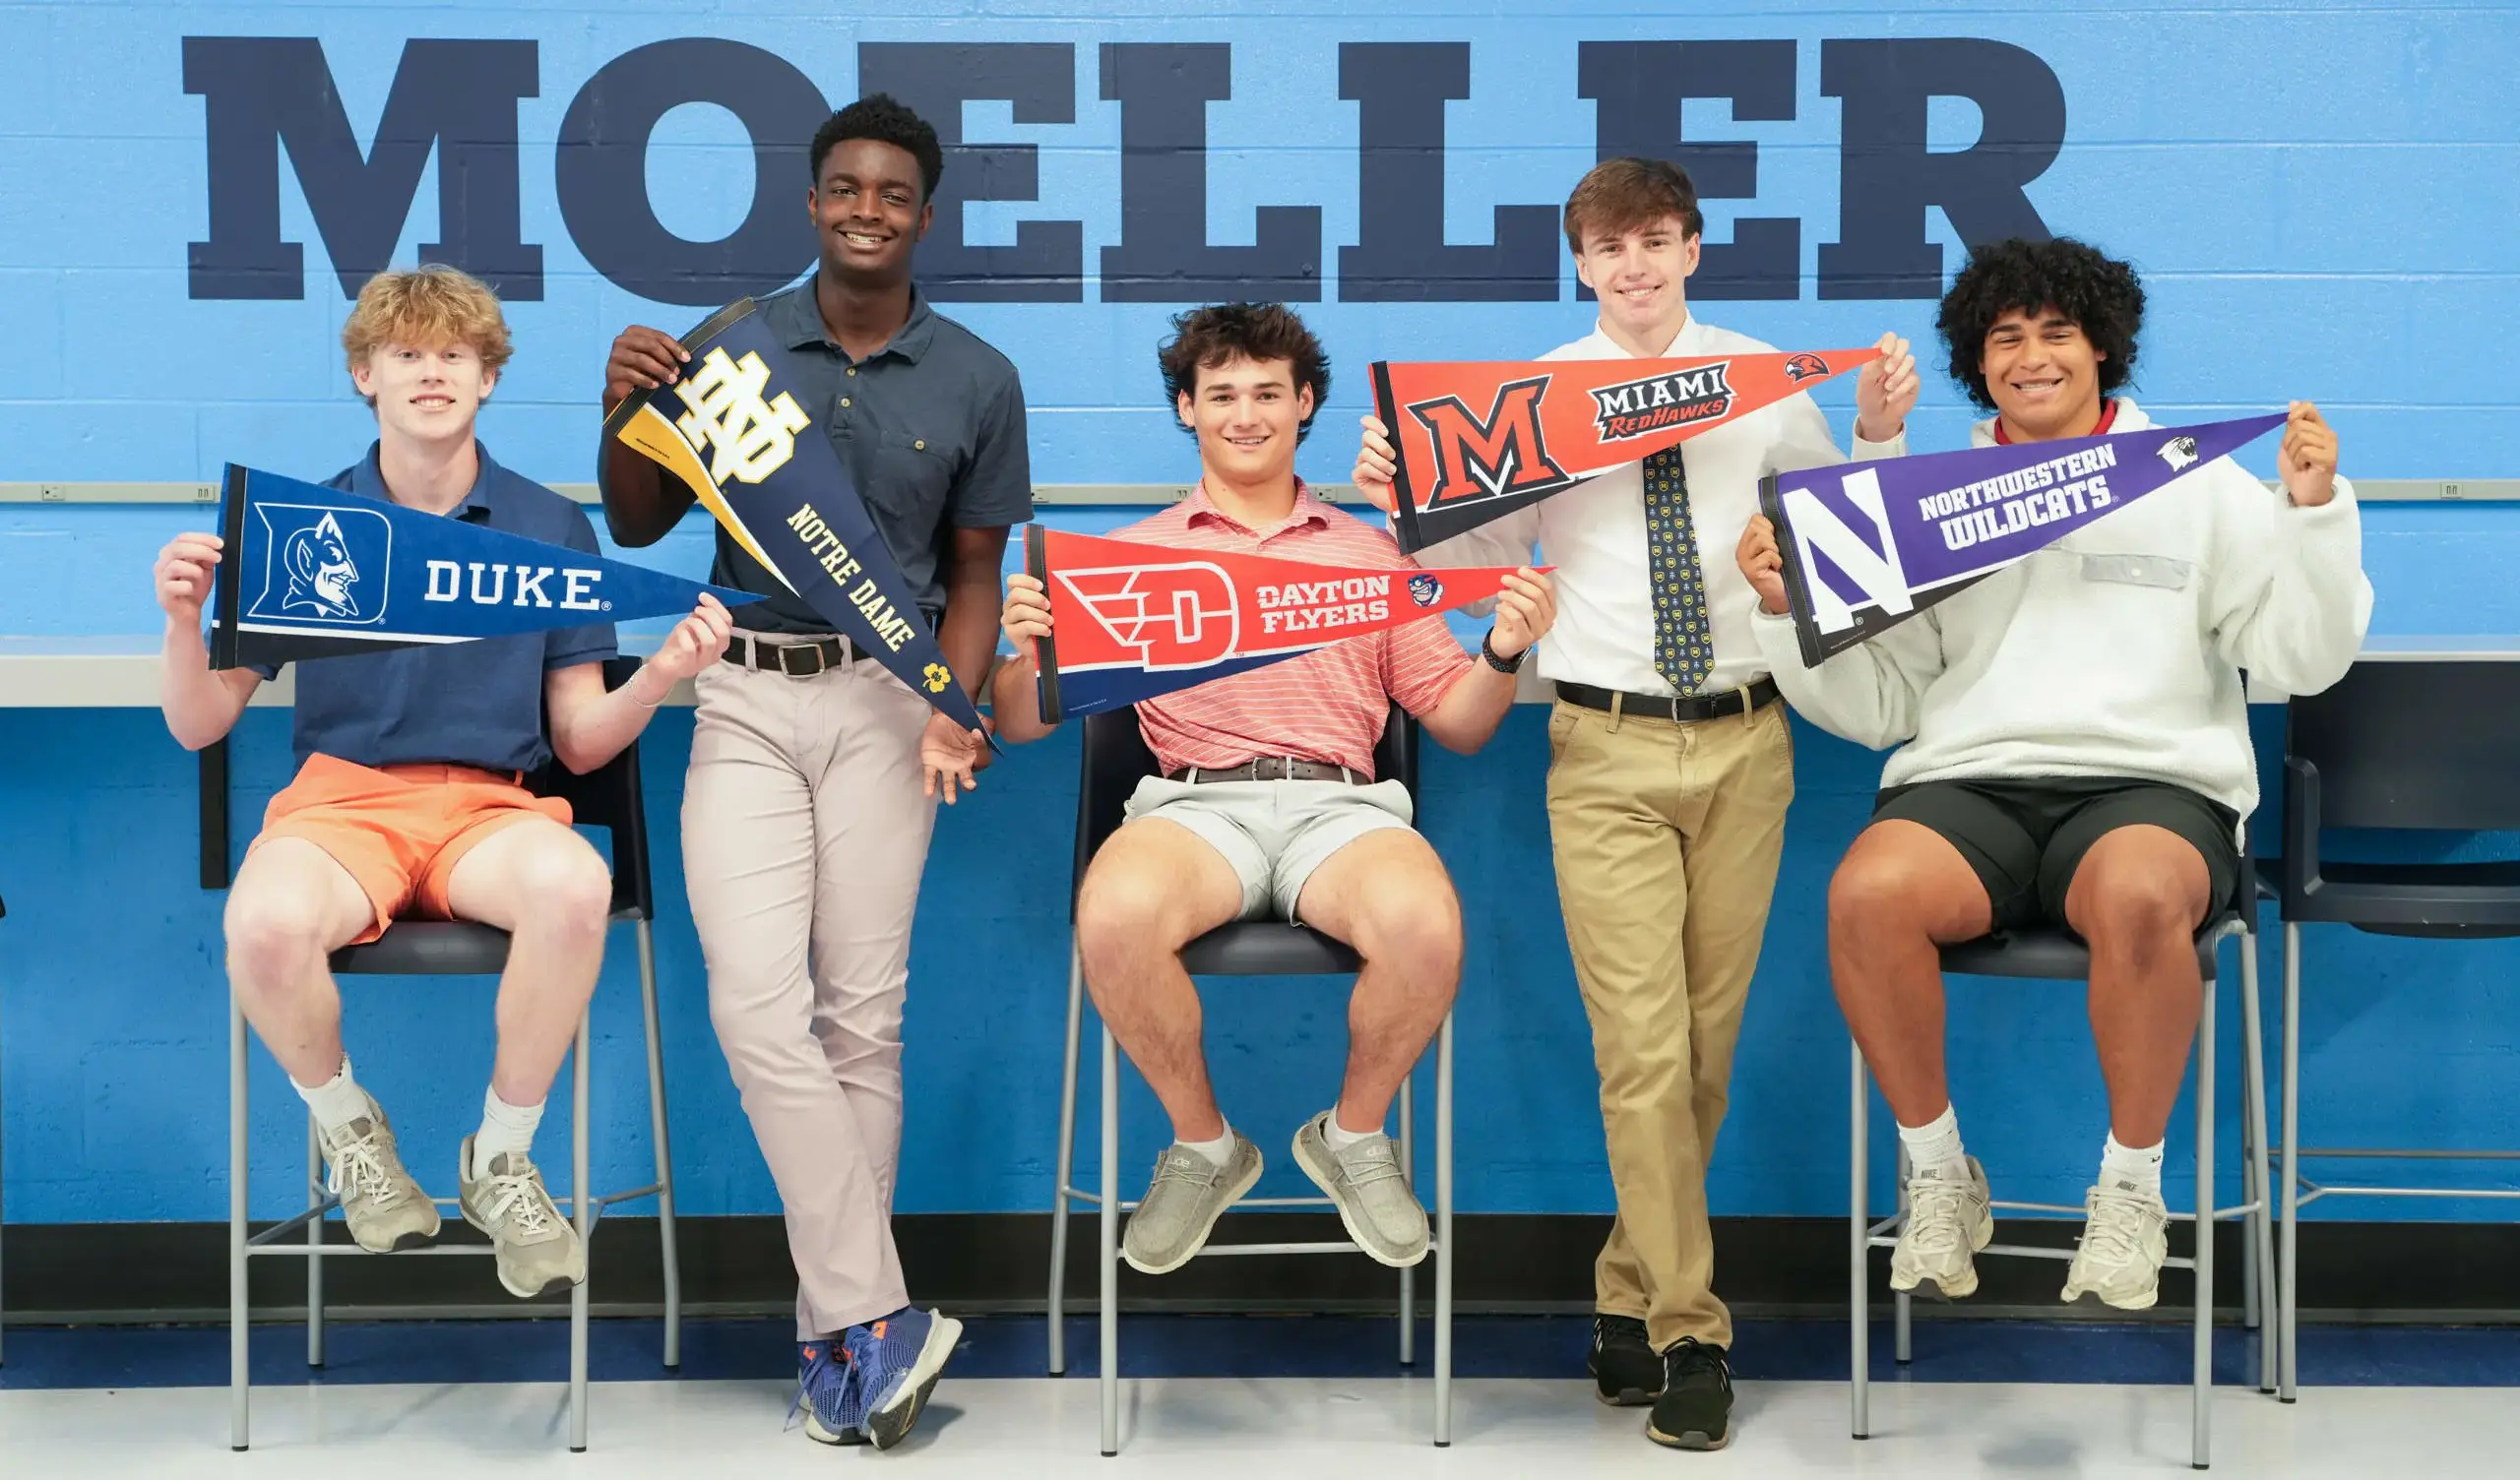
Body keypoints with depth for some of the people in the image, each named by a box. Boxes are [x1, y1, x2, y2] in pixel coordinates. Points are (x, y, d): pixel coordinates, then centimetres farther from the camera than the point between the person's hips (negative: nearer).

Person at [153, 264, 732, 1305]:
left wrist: (656, 682, -11)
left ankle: (500, 1158, -11)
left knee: (574, 886, -37)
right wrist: (185, 621, -11)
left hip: (490, 808, 0)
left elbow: (581, 742, 10)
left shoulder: (551, 529, 10)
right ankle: (348, 1129, -2)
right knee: (267, 923, -37)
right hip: (340, 800, 0)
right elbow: (199, 726, 9)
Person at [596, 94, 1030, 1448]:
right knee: (758, 1004, -13)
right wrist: (626, 411, -9)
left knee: (861, 1012, 0)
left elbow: (974, 573, 9)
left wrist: (950, 708, -7)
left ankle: (832, 1333, 11)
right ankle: (880, 1317, -8)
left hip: (886, 696, 0)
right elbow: (638, 525, 10)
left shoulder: (976, 381, 4)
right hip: (745, 693, 0)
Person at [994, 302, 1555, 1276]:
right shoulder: (1134, 556, 18)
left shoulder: (1370, 554, 23)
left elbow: (1457, 724, 20)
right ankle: (1203, 1146, -6)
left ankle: (1354, 1137, -2)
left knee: (1425, 927, -34)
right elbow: (1022, 725, 13)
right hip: (1196, 801, 0)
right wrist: (1029, 649, -9)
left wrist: (1503, 652, 0)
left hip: (1340, 801, 1)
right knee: (1114, 918, -36)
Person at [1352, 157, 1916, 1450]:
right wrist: (1396, 499, -16)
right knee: (1642, 1050, -7)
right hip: (1608, 751, -2)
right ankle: (1688, 1332, 3)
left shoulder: (1762, 380, 8)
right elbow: (1472, 552, 2)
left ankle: (1633, 1294, 25)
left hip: (1743, 741, 2)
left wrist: (1882, 432, -3)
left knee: (1707, 1040, 8)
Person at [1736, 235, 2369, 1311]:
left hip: (2153, 783, -1)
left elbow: (2303, 659, 8)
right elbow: (1875, 706, 12)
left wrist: (2315, 511, -4)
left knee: (2138, 896, -39)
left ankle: (2131, 1186, -14)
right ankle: (1938, 1172, -10)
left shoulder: (2198, 485, 14)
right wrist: (1789, 613, -2)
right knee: (1867, 891, -33)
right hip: (1967, 781, 1)